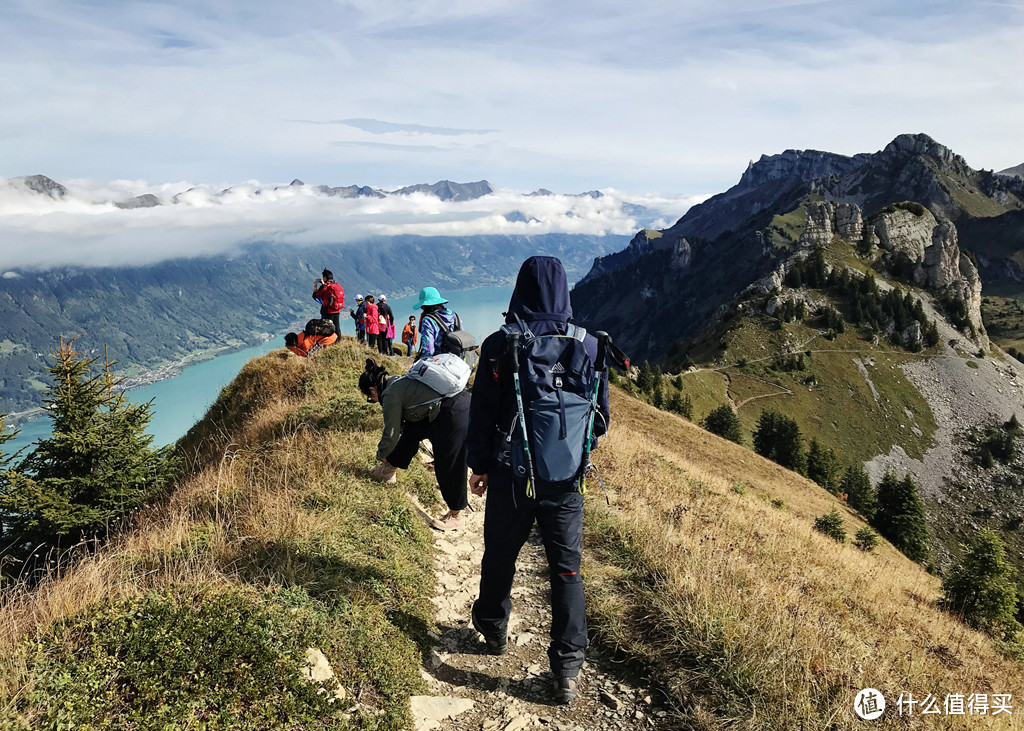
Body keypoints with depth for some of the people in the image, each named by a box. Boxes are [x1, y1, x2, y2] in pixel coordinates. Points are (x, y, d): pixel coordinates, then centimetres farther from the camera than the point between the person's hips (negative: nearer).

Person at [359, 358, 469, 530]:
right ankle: (390, 468, 39)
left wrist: (382, 454, 22)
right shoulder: (396, 382, 21)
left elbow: (391, 432, 2)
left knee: (449, 464, 1)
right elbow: (399, 423, 34)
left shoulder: (390, 395, -6)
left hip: (454, 413, -10)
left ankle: (456, 515, 14)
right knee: (412, 430, 22)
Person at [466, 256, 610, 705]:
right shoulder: (588, 345, -4)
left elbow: (482, 414, -6)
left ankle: (493, 628, 43)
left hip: (510, 477, -1)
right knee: (567, 570, 10)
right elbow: (601, 415, 5)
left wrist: (478, 466, 7)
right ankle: (567, 669, 12)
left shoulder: (499, 346, -12)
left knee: (499, 556, 20)